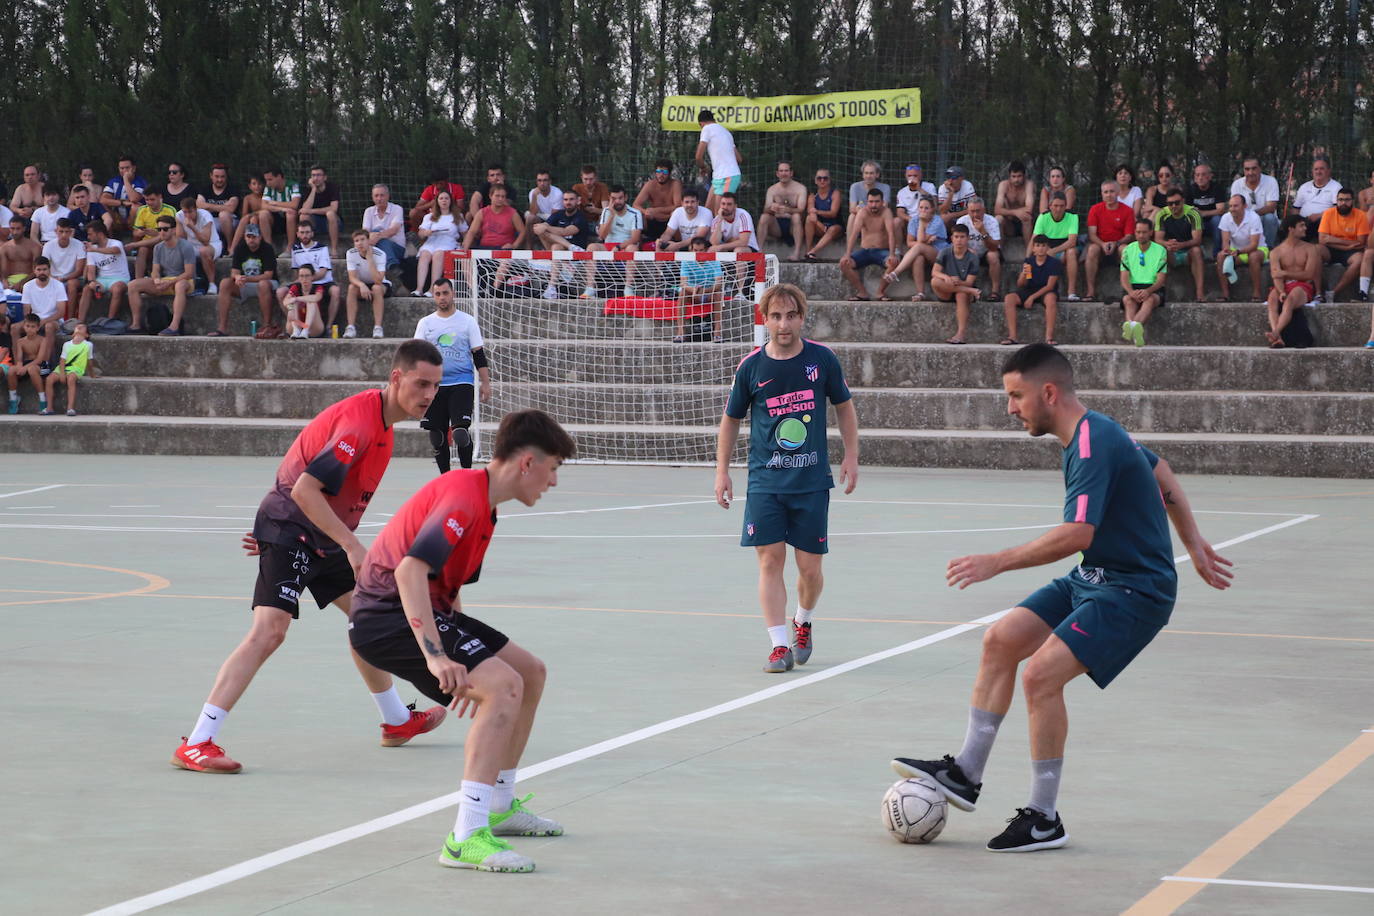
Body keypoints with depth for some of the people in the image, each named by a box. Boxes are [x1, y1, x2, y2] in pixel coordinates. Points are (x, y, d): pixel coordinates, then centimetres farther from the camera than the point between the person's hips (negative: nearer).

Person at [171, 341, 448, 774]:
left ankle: (397, 722, 38)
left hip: (322, 538, 10)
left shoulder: (382, 420, 9)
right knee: (269, 630, -21)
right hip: (289, 530, -10)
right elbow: (305, 488, -29)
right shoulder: (360, 420, -23)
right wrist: (352, 546, -29)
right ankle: (195, 745, -24)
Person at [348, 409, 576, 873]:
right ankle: (467, 838, -27)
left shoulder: (482, 503, 14)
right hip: (388, 612, -11)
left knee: (530, 672, 17)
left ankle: (500, 806, 32)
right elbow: (409, 570, -32)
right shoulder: (465, 496, -20)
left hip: (428, 609, 11)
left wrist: (466, 669, 28)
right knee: (504, 686, -24)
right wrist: (435, 656, -37)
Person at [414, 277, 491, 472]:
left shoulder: (467, 321, 6)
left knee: (461, 431, -17)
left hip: (461, 383, -3)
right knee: (437, 435, 4)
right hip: (434, 386, 3)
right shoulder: (425, 323, 10)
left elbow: (479, 355, 6)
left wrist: (485, 383, 0)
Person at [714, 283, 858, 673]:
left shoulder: (822, 359, -2)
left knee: (810, 568, 3)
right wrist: (722, 471, 5)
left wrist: (851, 457, 6)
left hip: (812, 480, 0)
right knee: (770, 560, -9)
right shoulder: (751, 366, -2)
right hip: (765, 480, 0)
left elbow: (844, 406, 12)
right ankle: (780, 645, -6)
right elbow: (731, 419, 9)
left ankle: (802, 622, 32)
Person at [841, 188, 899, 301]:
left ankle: (881, 291, -11)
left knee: (893, 262, -34)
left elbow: (891, 233, -22)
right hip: (865, 250, 2)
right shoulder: (862, 213, -5)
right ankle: (862, 292, -10)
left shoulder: (886, 212, -10)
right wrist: (847, 255, -29)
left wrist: (892, 255, -37)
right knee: (844, 263, -21)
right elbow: (854, 234, -15)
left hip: (882, 251, -2)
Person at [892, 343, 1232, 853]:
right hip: (1093, 578, 10)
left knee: (1040, 674, -19)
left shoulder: (1092, 446, -23)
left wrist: (997, 562, -27)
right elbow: (1164, 476, 21)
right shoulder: (1096, 431, 9)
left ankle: (1044, 819, -7)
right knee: (1001, 640, 5)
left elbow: (1076, 535, -31)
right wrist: (1194, 546, 26)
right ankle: (966, 775, 12)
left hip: (1133, 590, -10)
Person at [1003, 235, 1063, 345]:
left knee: (1051, 298, -39)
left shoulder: (1054, 263, -7)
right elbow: (1020, 285, -1)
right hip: (1029, 290, 3)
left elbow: (1050, 286, -12)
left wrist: (1032, 297, -20)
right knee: (1009, 298, -23)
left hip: (1046, 292, -3)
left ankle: (1049, 337, -40)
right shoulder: (1028, 262, 2)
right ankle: (1012, 336, -26)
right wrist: (1023, 275, -25)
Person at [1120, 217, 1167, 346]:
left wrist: (1148, 291, -22)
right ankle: (1136, 332, -61)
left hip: (1153, 288, -1)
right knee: (1128, 300, -34)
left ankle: (1134, 325, -67)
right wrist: (1131, 291, -20)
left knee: (1150, 299, -37)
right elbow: (1124, 277, 2)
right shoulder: (1128, 250, 10)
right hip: (1133, 287, 1)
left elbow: (1161, 279, -1)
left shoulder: (1161, 250, 6)